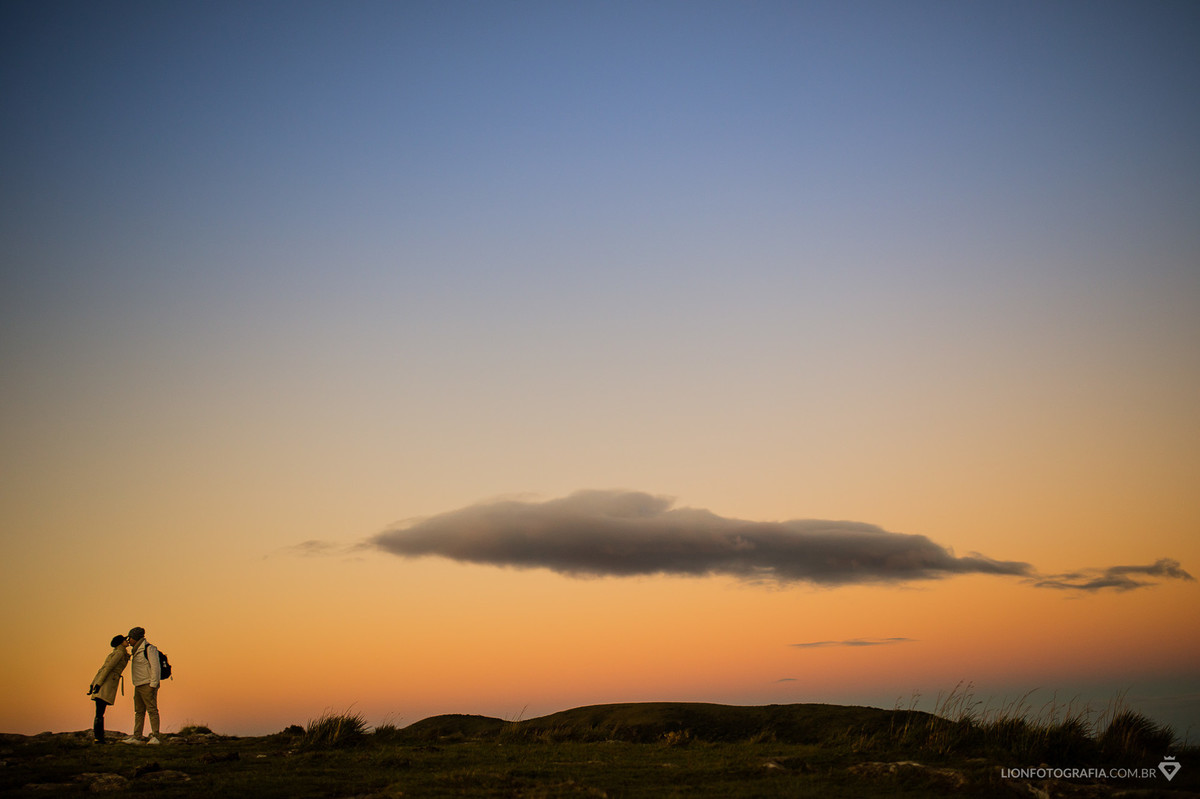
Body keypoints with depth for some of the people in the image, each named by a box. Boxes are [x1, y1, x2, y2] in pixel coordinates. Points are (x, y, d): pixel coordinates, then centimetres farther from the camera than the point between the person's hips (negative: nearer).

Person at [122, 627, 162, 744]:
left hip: (148, 685, -10)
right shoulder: (138, 650, 18)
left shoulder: (149, 648, -10)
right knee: (139, 712, 7)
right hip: (139, 686, 10)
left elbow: (155, 667, -15)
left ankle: (155, 737, -12)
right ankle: (136, 737, 8)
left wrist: (153, 685, -20)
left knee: (152, 710, -10)